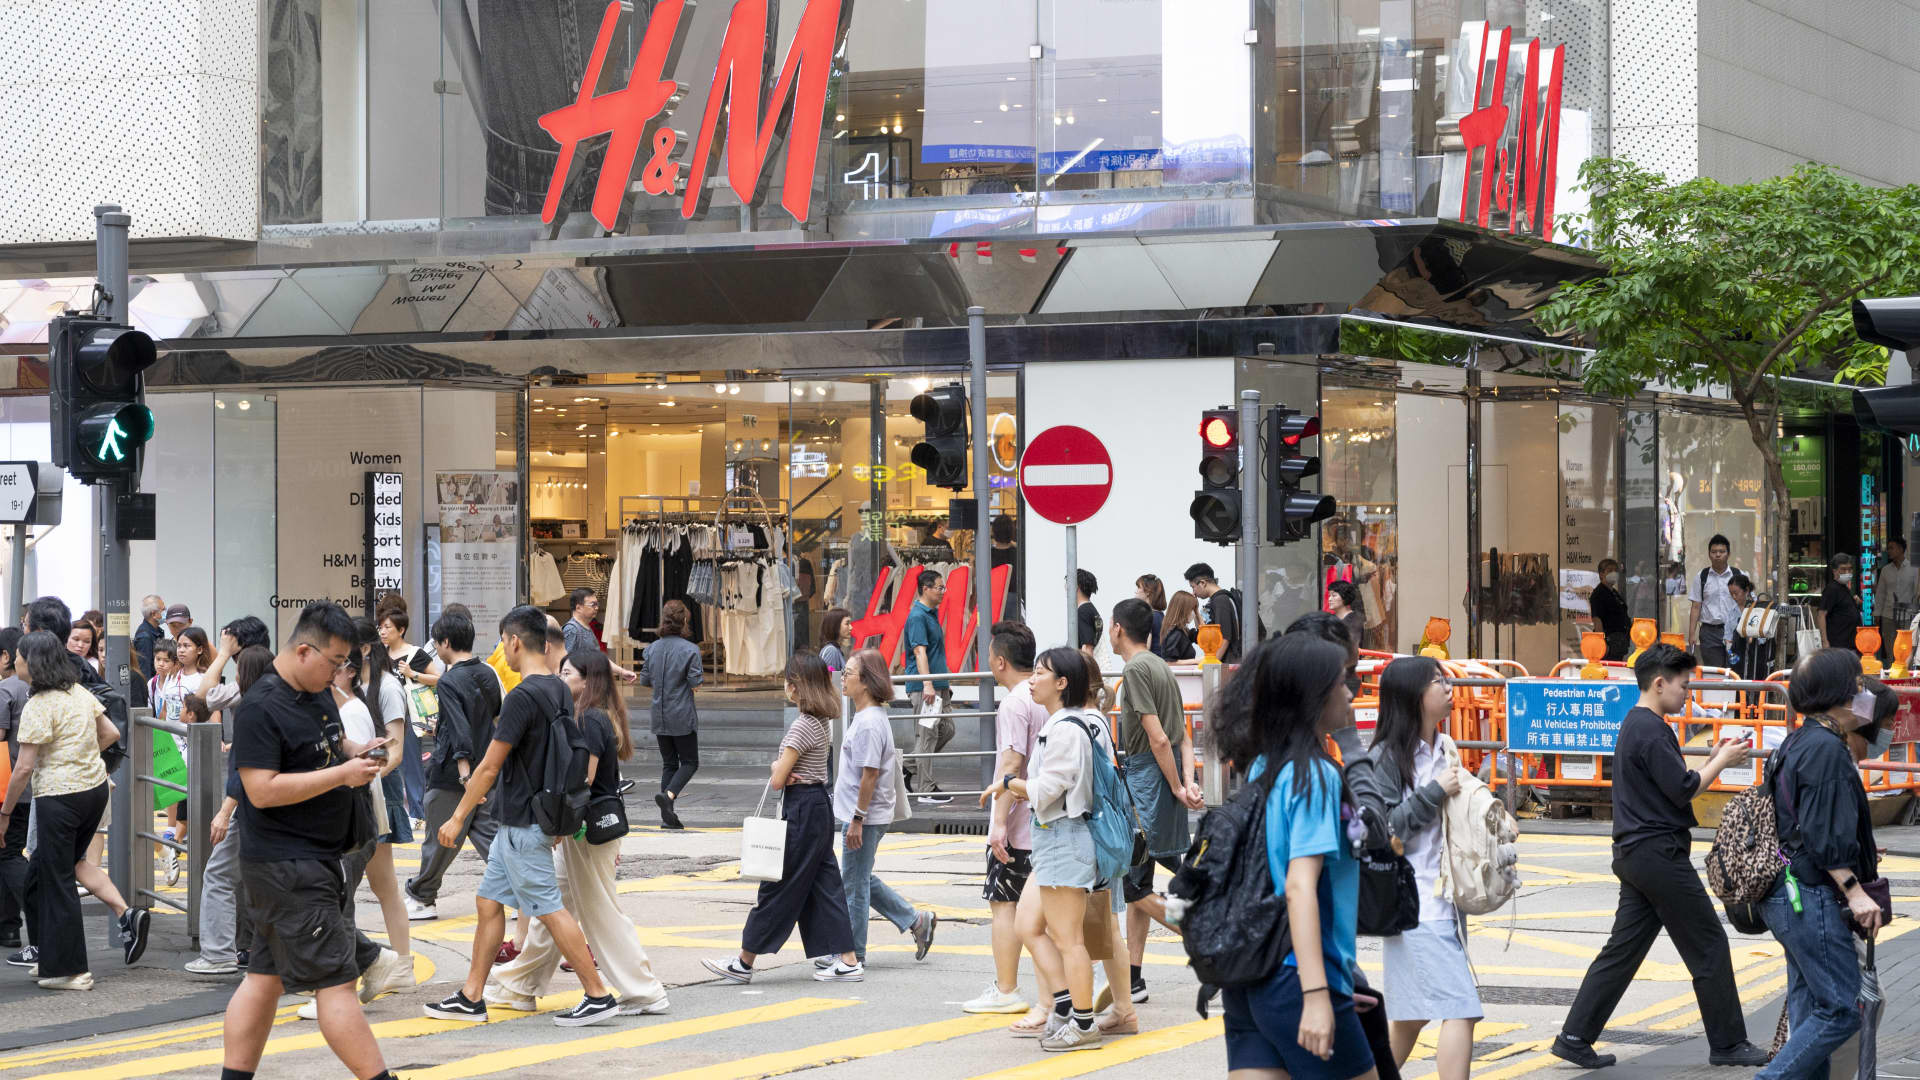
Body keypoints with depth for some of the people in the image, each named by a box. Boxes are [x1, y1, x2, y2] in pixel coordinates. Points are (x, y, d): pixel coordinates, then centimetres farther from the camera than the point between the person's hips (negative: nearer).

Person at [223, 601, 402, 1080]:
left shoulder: (318, 692, 11)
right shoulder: (261, 708, -18)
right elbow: (262, 789, -24)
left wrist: (353, 750, 8)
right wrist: (342, 774, -22)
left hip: (317, 857, 10)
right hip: (289, 867, -10)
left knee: (265, 978, 12)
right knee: (335, 982, -7)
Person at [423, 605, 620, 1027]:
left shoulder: (523, 697, -20)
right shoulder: (560, 691, 8)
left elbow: (489, 767, -17)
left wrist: (458, 818, -8)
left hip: (523, 825, -10)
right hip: (530, 818, 10)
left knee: (550, 909, -5)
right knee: (489, 901, 14)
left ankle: (598, 996, -3)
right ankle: (471, 997, 18)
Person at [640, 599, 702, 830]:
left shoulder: (652, 649, 1)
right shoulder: (690, 650, -13)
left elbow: (644, 680, 5)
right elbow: (695, 682, -14)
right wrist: (700, 676, 8)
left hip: (659, 716, 5)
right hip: (682, 716, -5)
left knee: (669, 763, 12)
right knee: (689, 762, 6)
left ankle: (668, 816, 6)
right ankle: (668, 795, -20)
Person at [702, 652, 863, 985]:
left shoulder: (803, 725, -18)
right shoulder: (822, 721, 10)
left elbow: (777, 781, -19)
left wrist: (777, 769, 3)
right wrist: (783, 769, -5)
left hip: (801, 809, -9)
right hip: (820, 805, 9)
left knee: (778, 887, -2)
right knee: (824, 885, 10)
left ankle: (744, 963, 5)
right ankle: (849, 961, 7)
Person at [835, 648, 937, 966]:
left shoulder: (869, 722, -20)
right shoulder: (870, 716, 12)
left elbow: (870, 774, -22)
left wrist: (857, 819, -21)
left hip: (865, 817, -10)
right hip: (857, 814, 10)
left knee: (855, 884, 0)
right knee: (862, 880, 19)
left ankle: (852, 955, 10)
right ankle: (917, 921, 23)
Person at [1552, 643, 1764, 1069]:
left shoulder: (1633, 726, 16)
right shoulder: (1652, 730, -17)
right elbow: (1682, 790, -18)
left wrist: (1714, 760, 13)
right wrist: (1721, 762, -5)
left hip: (1635, 854, 10)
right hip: (1660, 853, -10)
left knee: (1623, 948, 9)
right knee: (1709, 945, 0)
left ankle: (1575, 1037, 6)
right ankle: (1728, 1044, 6)